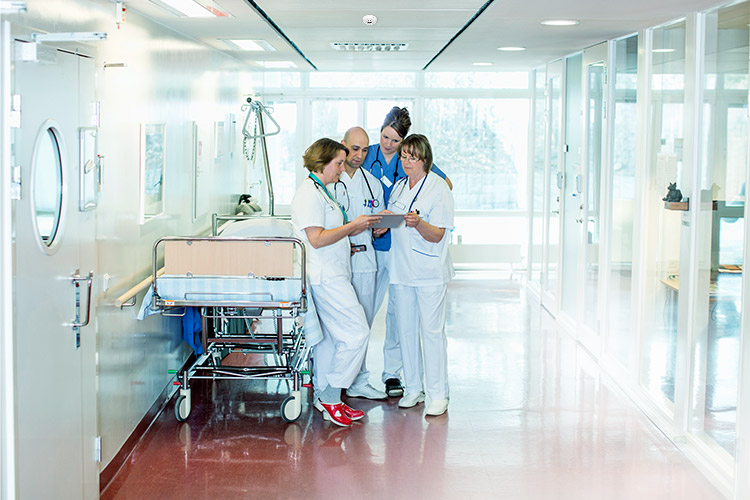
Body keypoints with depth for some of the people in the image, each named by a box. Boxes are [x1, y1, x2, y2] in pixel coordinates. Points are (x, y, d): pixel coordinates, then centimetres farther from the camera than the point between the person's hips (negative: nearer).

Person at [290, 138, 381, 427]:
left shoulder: (320, 191, 19)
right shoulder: (309, 193, -13)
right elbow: (317, 239, -21)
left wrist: (360, 228, 13)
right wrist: (353, 225, -15)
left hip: (332, 275, 11)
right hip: (326, 277, -11)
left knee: (329, 337, 12)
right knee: (357, 333, -11)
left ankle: (324, 397, 17)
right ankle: (331, 396, -5)